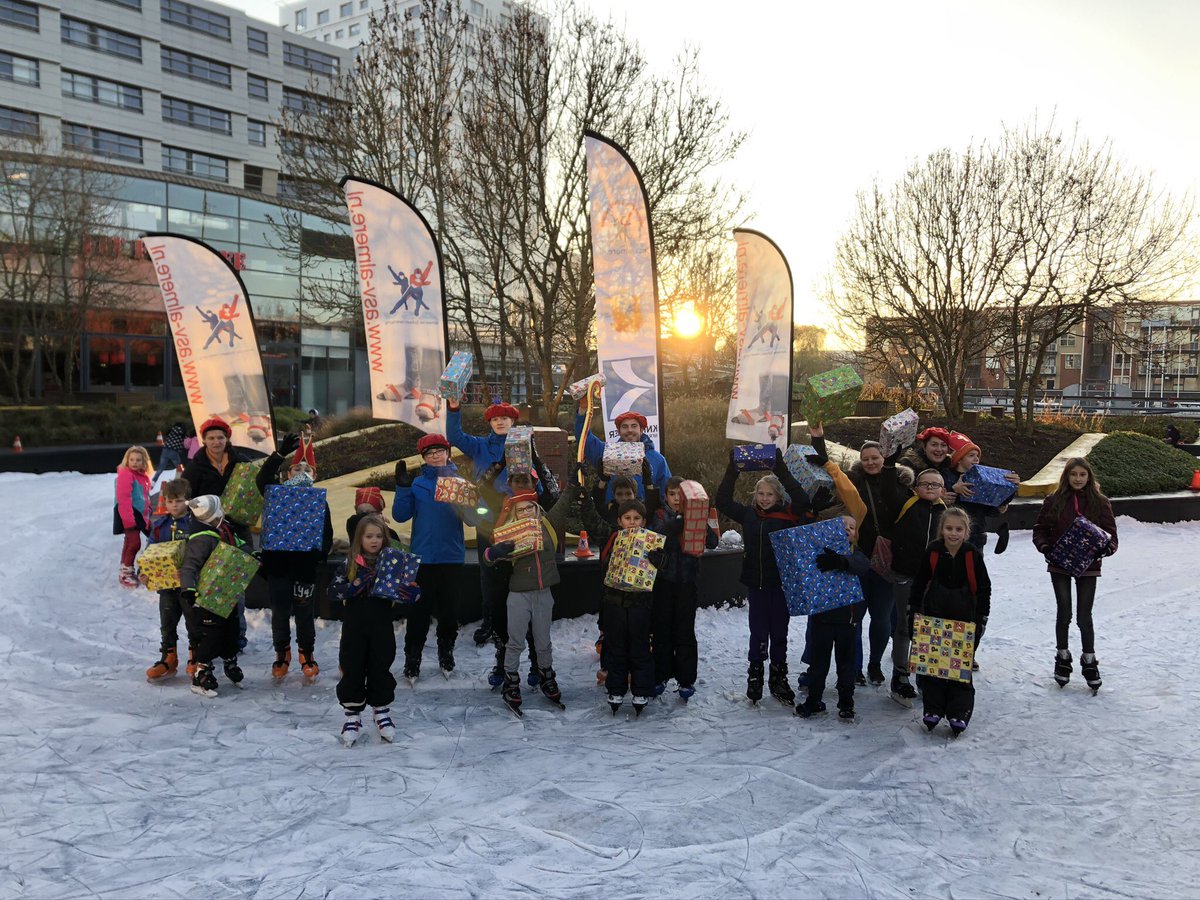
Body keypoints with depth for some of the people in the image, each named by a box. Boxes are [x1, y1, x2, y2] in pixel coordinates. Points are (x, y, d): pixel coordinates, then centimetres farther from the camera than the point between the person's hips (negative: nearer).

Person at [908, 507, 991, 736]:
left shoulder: (973, 556, -8)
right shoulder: (932, 553, -6)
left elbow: (984, 589, -1)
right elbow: (919, 584, 4)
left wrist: (981, 621, -3)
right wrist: (914, 611, -2)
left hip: (965, 620, -1)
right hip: (933, 617, 1)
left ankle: (959, 713, 9)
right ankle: (933, 708, 14)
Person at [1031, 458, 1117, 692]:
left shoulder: (1099, 502, -1)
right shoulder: (1054, 501, -2)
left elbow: (1110, 533, 1)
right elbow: (1040, 529, 5)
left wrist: (1106, 548, -19)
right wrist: (1045, 546, -14)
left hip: (1088, 566, 0)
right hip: (1059, 566, 0)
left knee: (1084, 617, 2)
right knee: (1064, 613, 6)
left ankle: (1089, 662, 19)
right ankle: (1062, 659, 23)